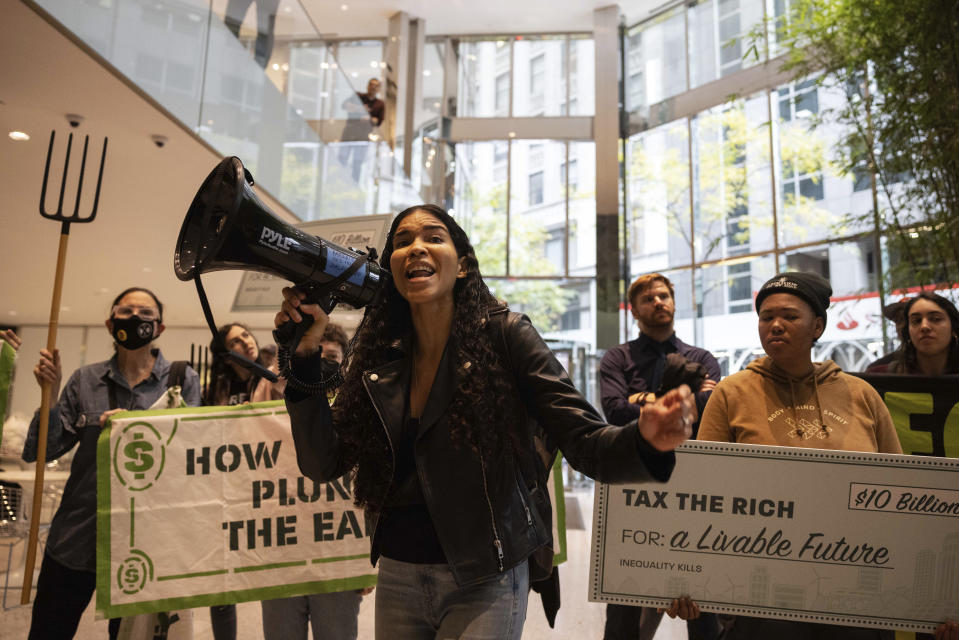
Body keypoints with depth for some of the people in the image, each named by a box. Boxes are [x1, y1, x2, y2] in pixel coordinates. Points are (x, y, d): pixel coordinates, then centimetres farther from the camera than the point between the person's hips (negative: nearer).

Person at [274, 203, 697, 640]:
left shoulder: (504, 336, -11)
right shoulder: (376, 353, -1)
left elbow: (586, 444, -15)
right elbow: (323, 463, -4)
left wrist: (645, 440, -36)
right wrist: (305, 355, -13)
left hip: (484, 583, -3)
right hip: (396, 576, 4)